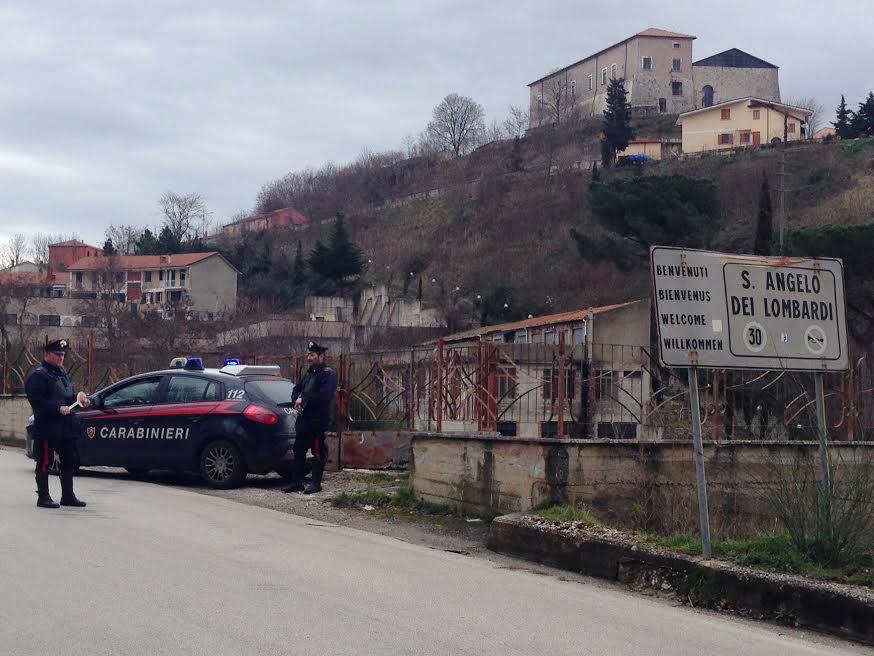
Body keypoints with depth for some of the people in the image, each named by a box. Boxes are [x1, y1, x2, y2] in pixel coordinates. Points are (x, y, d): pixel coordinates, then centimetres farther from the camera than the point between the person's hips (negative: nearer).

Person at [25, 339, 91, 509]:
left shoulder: (61, 373, 18)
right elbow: (36, 400, -19)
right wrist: (58, 409, -21)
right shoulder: (38, 375, -10)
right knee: (44, 462, -1)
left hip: (65, 427, 9)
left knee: (70, 460, 11)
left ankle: (68, 496, 20)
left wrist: (80, 399, 7)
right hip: (46, 426, -9)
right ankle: (43, 497, 5)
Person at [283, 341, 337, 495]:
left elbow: (324, 395, -20)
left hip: (318, 420, -9)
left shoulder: (328, 374, -7)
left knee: (318, 452, -3)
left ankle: (316, 483, 3)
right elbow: (296, 390, 21)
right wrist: (297, 400, -2)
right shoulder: (309, 373, 21)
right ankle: (296, 482, 16)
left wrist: (303, 400, -15)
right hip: (304, 418, 9)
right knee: (298, 451, 10)